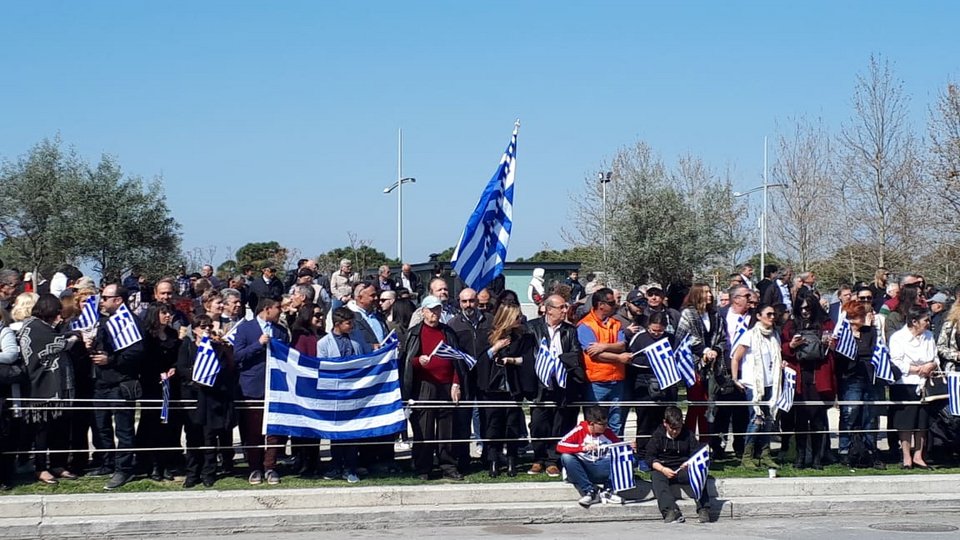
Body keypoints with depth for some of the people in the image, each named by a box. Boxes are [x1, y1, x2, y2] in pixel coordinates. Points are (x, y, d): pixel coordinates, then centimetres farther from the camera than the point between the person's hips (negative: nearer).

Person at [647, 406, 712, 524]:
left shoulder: (687, 434, 7)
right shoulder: (658, 435, 4)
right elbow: (650, 458, -2)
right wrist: (662, 469, -20)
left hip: (683, 470, 1)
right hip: (662, 469, -1)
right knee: (656, 476, -34)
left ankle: (703, 510, -36)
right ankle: (671, 511, -47)